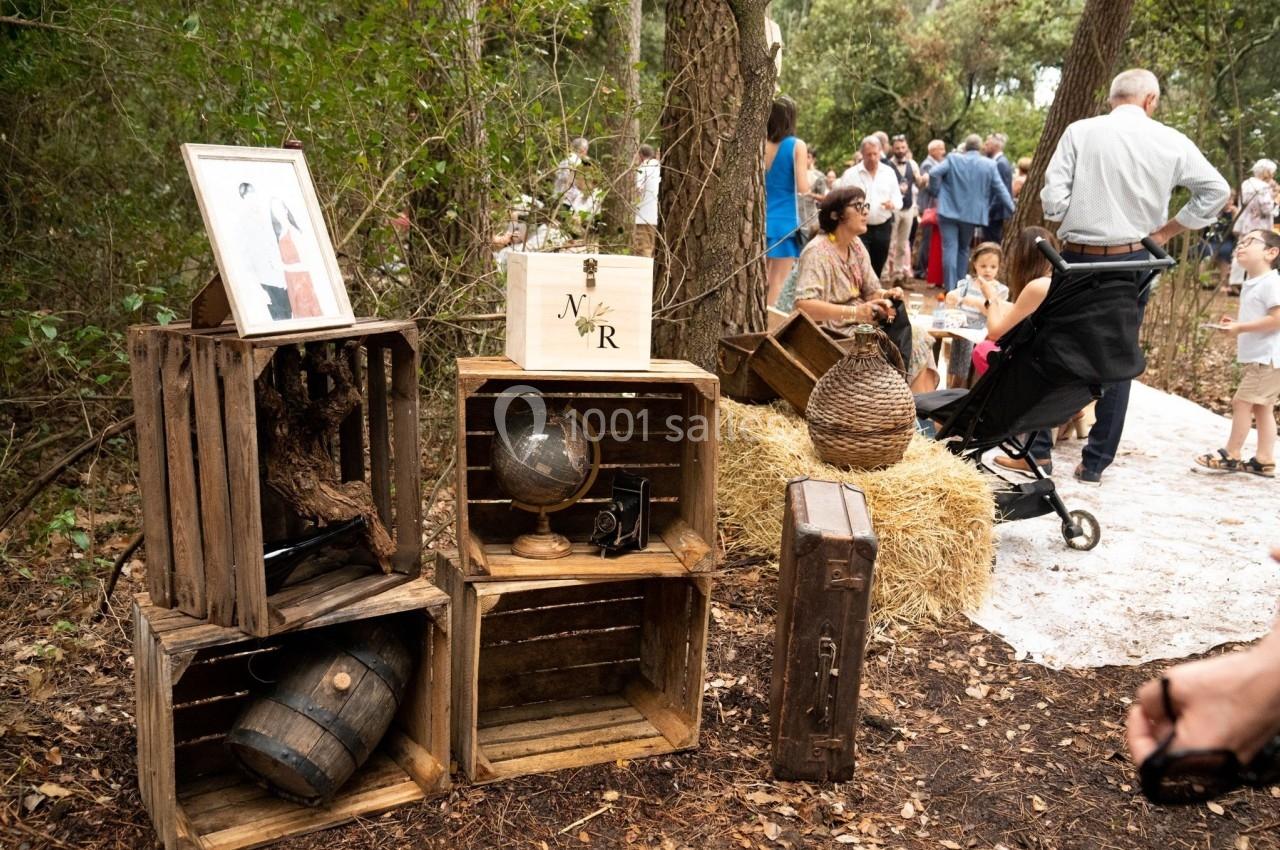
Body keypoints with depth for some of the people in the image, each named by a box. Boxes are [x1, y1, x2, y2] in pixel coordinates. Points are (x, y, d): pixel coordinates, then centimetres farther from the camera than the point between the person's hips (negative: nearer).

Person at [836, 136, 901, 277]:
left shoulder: (889, 173, 8)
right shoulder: (850, 175, -2)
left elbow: (898, 200, 7)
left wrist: (893, 204, -15)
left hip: (883, 228, 3)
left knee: (877, 269, 10)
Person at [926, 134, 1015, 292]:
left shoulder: (953, 158, -2)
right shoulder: (990, 165, 0)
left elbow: (934, 173, -12)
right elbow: (1000, 189, 1)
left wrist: (936, 192, 4)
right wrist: (1013, 209, 11)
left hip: (949, 211, -2)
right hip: (971, 213, 2)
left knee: (950, 249, -3)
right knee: (963, 249, 17)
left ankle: (950, 288, -8)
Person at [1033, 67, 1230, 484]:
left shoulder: (1080, 132, -6)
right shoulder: (1172, 142, 0)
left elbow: (1052, 200, -11)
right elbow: (1216, 190, 5)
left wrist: (1075, 219, 8)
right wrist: (1166, 230, 11)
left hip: (1078, 258, -2)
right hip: (1133, 262, 2)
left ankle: (1037, 448, 13)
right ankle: (1095, 462, 15)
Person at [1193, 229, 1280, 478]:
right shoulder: (1251, 284, 15)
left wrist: (1241, 327, -21)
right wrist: (1236, 324, 7)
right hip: (1257, 357, 10)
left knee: (1242, 402, -7)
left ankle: (1231, 455, 2)